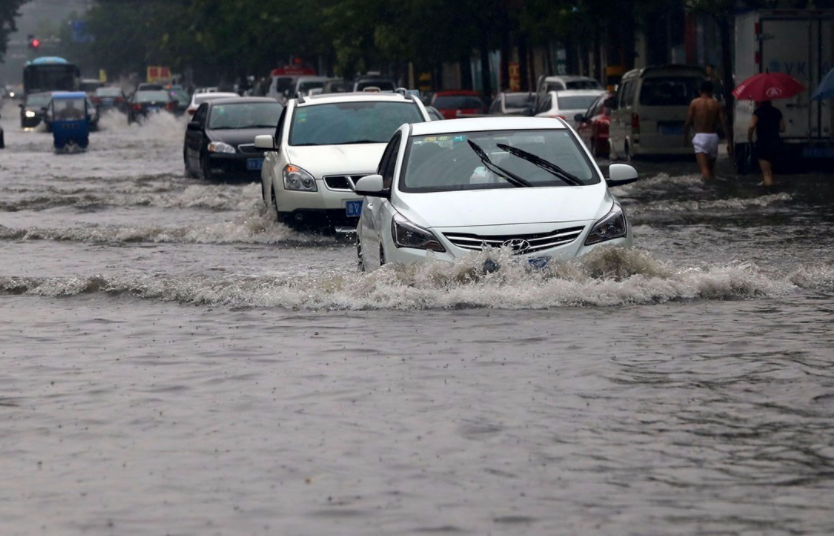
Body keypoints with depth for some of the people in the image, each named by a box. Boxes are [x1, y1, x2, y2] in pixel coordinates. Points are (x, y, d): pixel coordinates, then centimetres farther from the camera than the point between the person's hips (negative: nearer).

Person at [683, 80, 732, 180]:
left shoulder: (695, 103, 0)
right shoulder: (716, 104, 5)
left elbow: (688, 122, -2)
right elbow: (724, 124, 0)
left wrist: (685, 137, 13)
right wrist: (729, 142, 3)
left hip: (700, 137, -3)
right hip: (713, 137, 3)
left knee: (704, 168, -15)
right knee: (711, 168, 19)